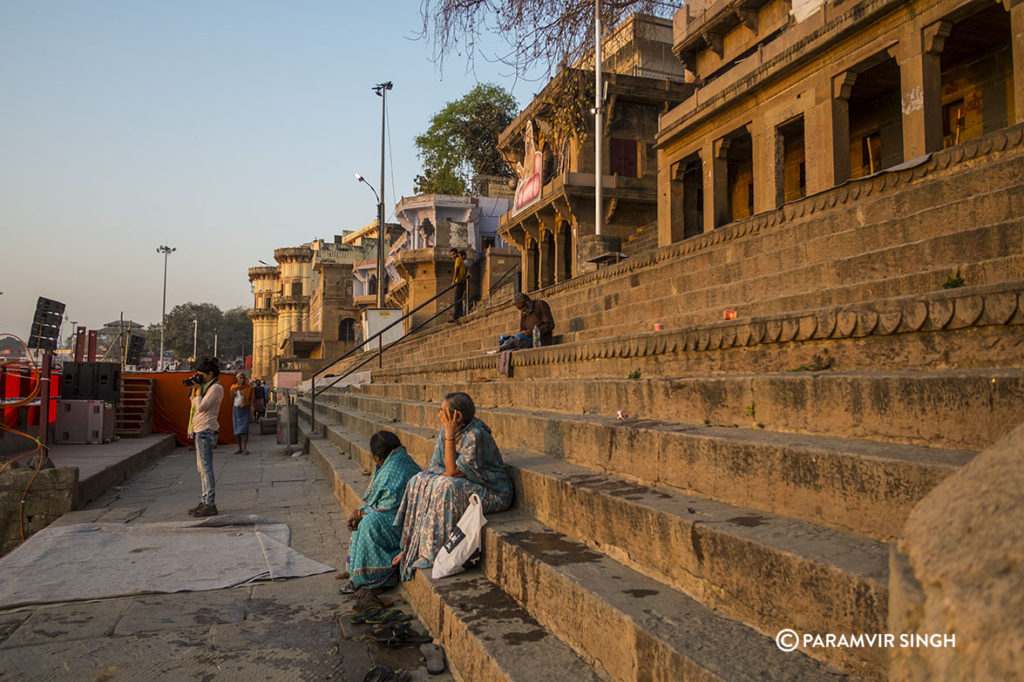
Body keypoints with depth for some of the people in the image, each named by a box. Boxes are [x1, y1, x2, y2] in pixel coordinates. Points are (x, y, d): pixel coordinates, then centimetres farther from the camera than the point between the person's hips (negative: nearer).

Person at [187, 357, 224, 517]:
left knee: (205, 467, -10)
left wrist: (198, 390, -7)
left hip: (206, 431, -10)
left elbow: (201, 407, -19)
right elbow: (194, 405, 19)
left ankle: (210, 504, -9)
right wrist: (195, 389, 11)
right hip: (201, 430, 10)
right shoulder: (207, 387, 19)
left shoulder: (216, 388, -11)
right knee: (202, 467, 13)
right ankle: (205, 501, 20)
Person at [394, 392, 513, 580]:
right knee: (419, 482, -7)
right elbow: (435, 467, 4)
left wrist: (450, 436, -24)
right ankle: (410, 548, -4)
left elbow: (453, 471, -24)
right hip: (465, 485, 8)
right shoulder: (447, 430, 0)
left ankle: (432, 553, -19)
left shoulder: (475, 435, -25)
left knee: (446, 489, -31)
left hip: (492, 492, -8)